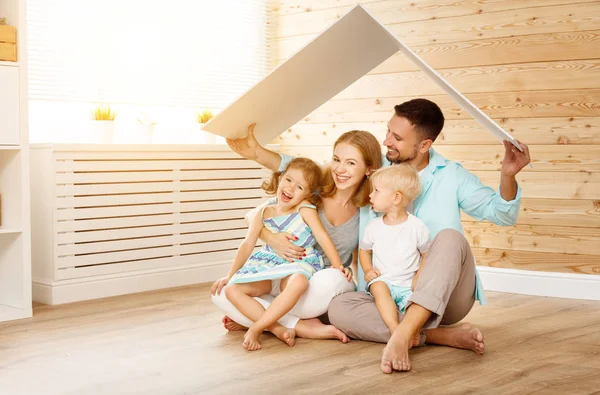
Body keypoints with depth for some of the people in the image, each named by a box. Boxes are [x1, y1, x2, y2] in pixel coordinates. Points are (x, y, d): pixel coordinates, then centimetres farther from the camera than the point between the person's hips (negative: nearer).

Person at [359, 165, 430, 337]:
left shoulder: (417, 226, -3)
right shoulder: (374, 226, 5)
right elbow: (364, 250, 19)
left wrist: (419, 278, -9)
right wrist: (367, 269, -1)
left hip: (408, 286, 0)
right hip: (382, 280, 0)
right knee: (379, 287, -34)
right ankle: (395, 328, -45)